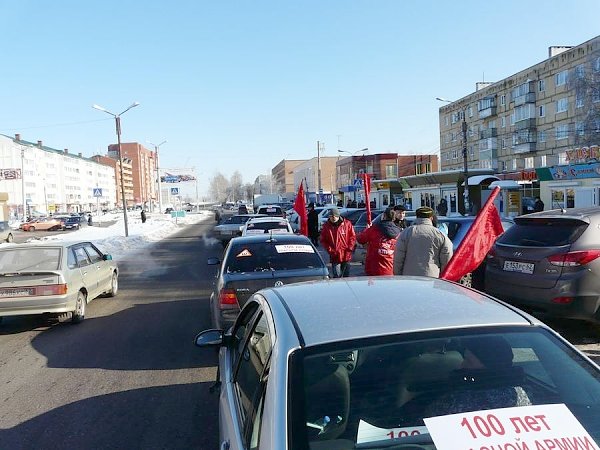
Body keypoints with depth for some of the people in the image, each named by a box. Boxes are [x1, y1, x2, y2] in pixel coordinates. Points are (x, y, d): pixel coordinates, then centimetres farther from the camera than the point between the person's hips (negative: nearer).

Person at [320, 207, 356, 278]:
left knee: (346, 275, 14)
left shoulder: (347, 224, -2)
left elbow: (353, 237, 3)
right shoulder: (326, 226, 0)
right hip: (335, 256, -1)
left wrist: (349, 248, -6)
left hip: (346, 255, 1)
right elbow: (323, 241, 4)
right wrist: (330, 250, -7)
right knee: (337, 276, -3)